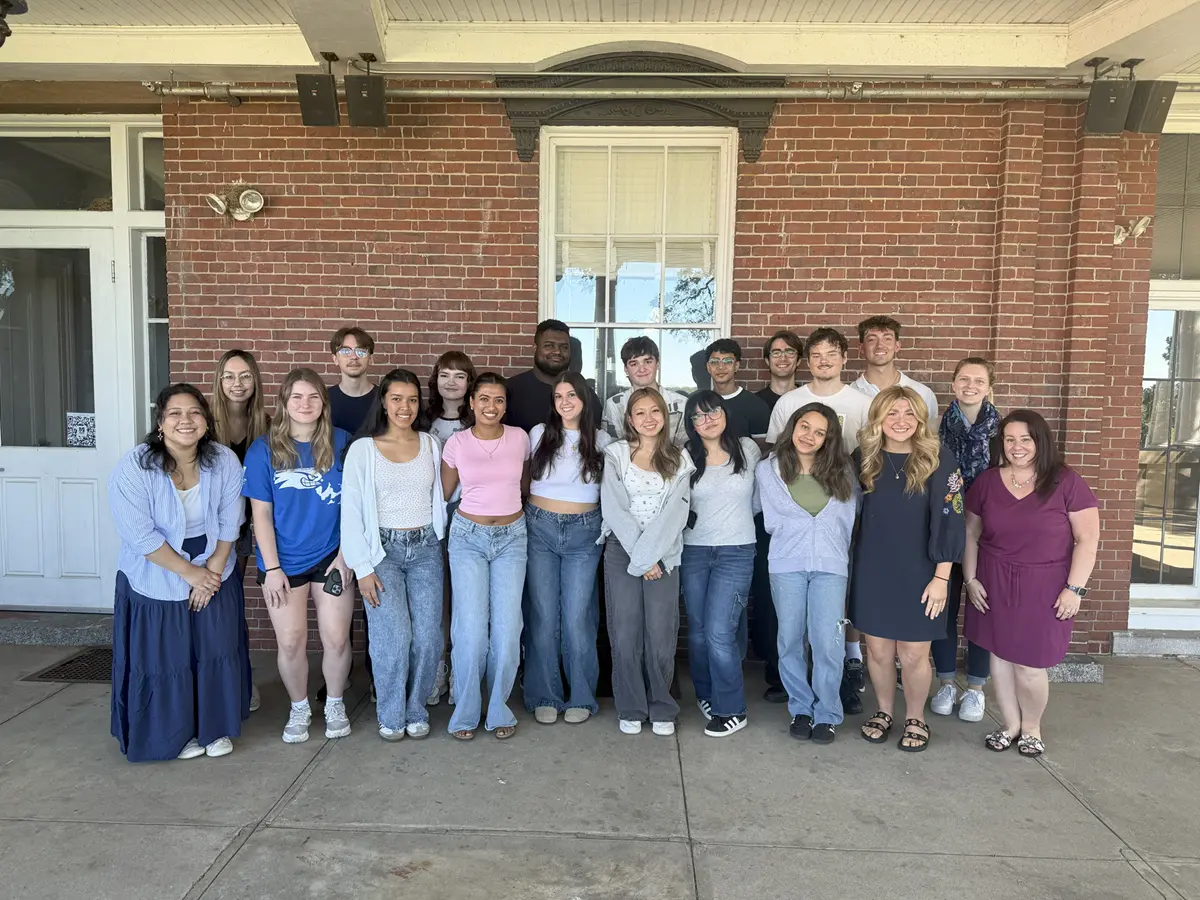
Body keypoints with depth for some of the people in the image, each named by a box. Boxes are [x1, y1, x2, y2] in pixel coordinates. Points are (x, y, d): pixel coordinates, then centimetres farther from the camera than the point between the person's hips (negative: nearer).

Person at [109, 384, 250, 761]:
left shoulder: (225, 461, -11)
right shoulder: (133, 468, -21)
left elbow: (228, 524, -5)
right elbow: (141, 536, -20)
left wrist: (212, 573, -8)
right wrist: (191, 573, -17)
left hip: (216, 574, 3)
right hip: (156, 582, -2)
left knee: (218, 654, 9)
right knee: (167, 661, 7)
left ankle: (216, 728, 30)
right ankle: (177, 733, 30)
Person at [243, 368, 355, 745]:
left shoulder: (341, 443, -4)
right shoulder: (263, 450, -5)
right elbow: (261, 512, -3)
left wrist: (345, 555, -4)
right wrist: (271, 568, -6)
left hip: (331, 558, 0)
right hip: (283, 562, 0)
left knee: (336, 639, 3)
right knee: (291, 643, 5)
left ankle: (335, 703, 29)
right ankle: (299, 708, 29)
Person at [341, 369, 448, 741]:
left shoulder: (431, 445, 9)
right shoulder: (363, 449, -1)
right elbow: (351, 511, -3)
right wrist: (362, 568, -7)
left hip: (425, 548, 3)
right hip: (383, 549, -3)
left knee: (428, 637, -5)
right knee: (395, 637, -13)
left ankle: (416, 711, 17)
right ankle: (390, 716, 10)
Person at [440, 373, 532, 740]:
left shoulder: (519, 438, 1)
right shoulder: (457, 442, -2)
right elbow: (443, 494, 7)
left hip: (512, 537, 1)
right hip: (468, 537, -1)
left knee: (507, 629, -2)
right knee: (471, 630, -7)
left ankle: (499, 710, 17)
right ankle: (465, 712, 12)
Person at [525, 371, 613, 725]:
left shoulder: (601, 440, 4)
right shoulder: (539, 434, 4)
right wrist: (522, 518, 7)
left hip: (584, 533, 0)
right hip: (540, 528, 1)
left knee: (577, 617, -2)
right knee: (543, 616, 2)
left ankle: (581, 697, 15)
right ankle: (544, 696, 16)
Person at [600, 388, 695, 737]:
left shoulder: (679, 460, 8)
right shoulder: (615, 454, 5)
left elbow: (676, 512, -3)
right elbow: (614, 509, -3)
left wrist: (649, 554, -14)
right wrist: (639, 556, -10)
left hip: (664, 554, 1)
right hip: (622, 551, 0)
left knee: (661, 634, -3)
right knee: (625, 633, -1)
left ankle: (662, 709, 14)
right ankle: (631, 709, 14)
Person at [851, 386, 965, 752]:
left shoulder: (938, 459, -9)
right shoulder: (863, 458, 0)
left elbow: (948, 521, -9)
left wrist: (941, 577, -12)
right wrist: (850, 564, 7)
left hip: (919, 574, -2)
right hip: (872, 572, 3)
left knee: (914, 654, 6)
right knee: (878, 650, 11)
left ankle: (915, 719, 29)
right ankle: (883, 711, 34)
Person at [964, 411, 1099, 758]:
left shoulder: (1066, 482, -7)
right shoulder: (987, 481, 3)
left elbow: (1087, 539, -6)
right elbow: (970, 533, 9)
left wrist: (1074, 588, -10)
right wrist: (970, 579, 4)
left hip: (1044, 588, -3)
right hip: (995, 585, 3)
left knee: (1029, 665, 0)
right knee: (1000, 656, 9)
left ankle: (1032, 727, 27)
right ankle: (1010, 724, 29)